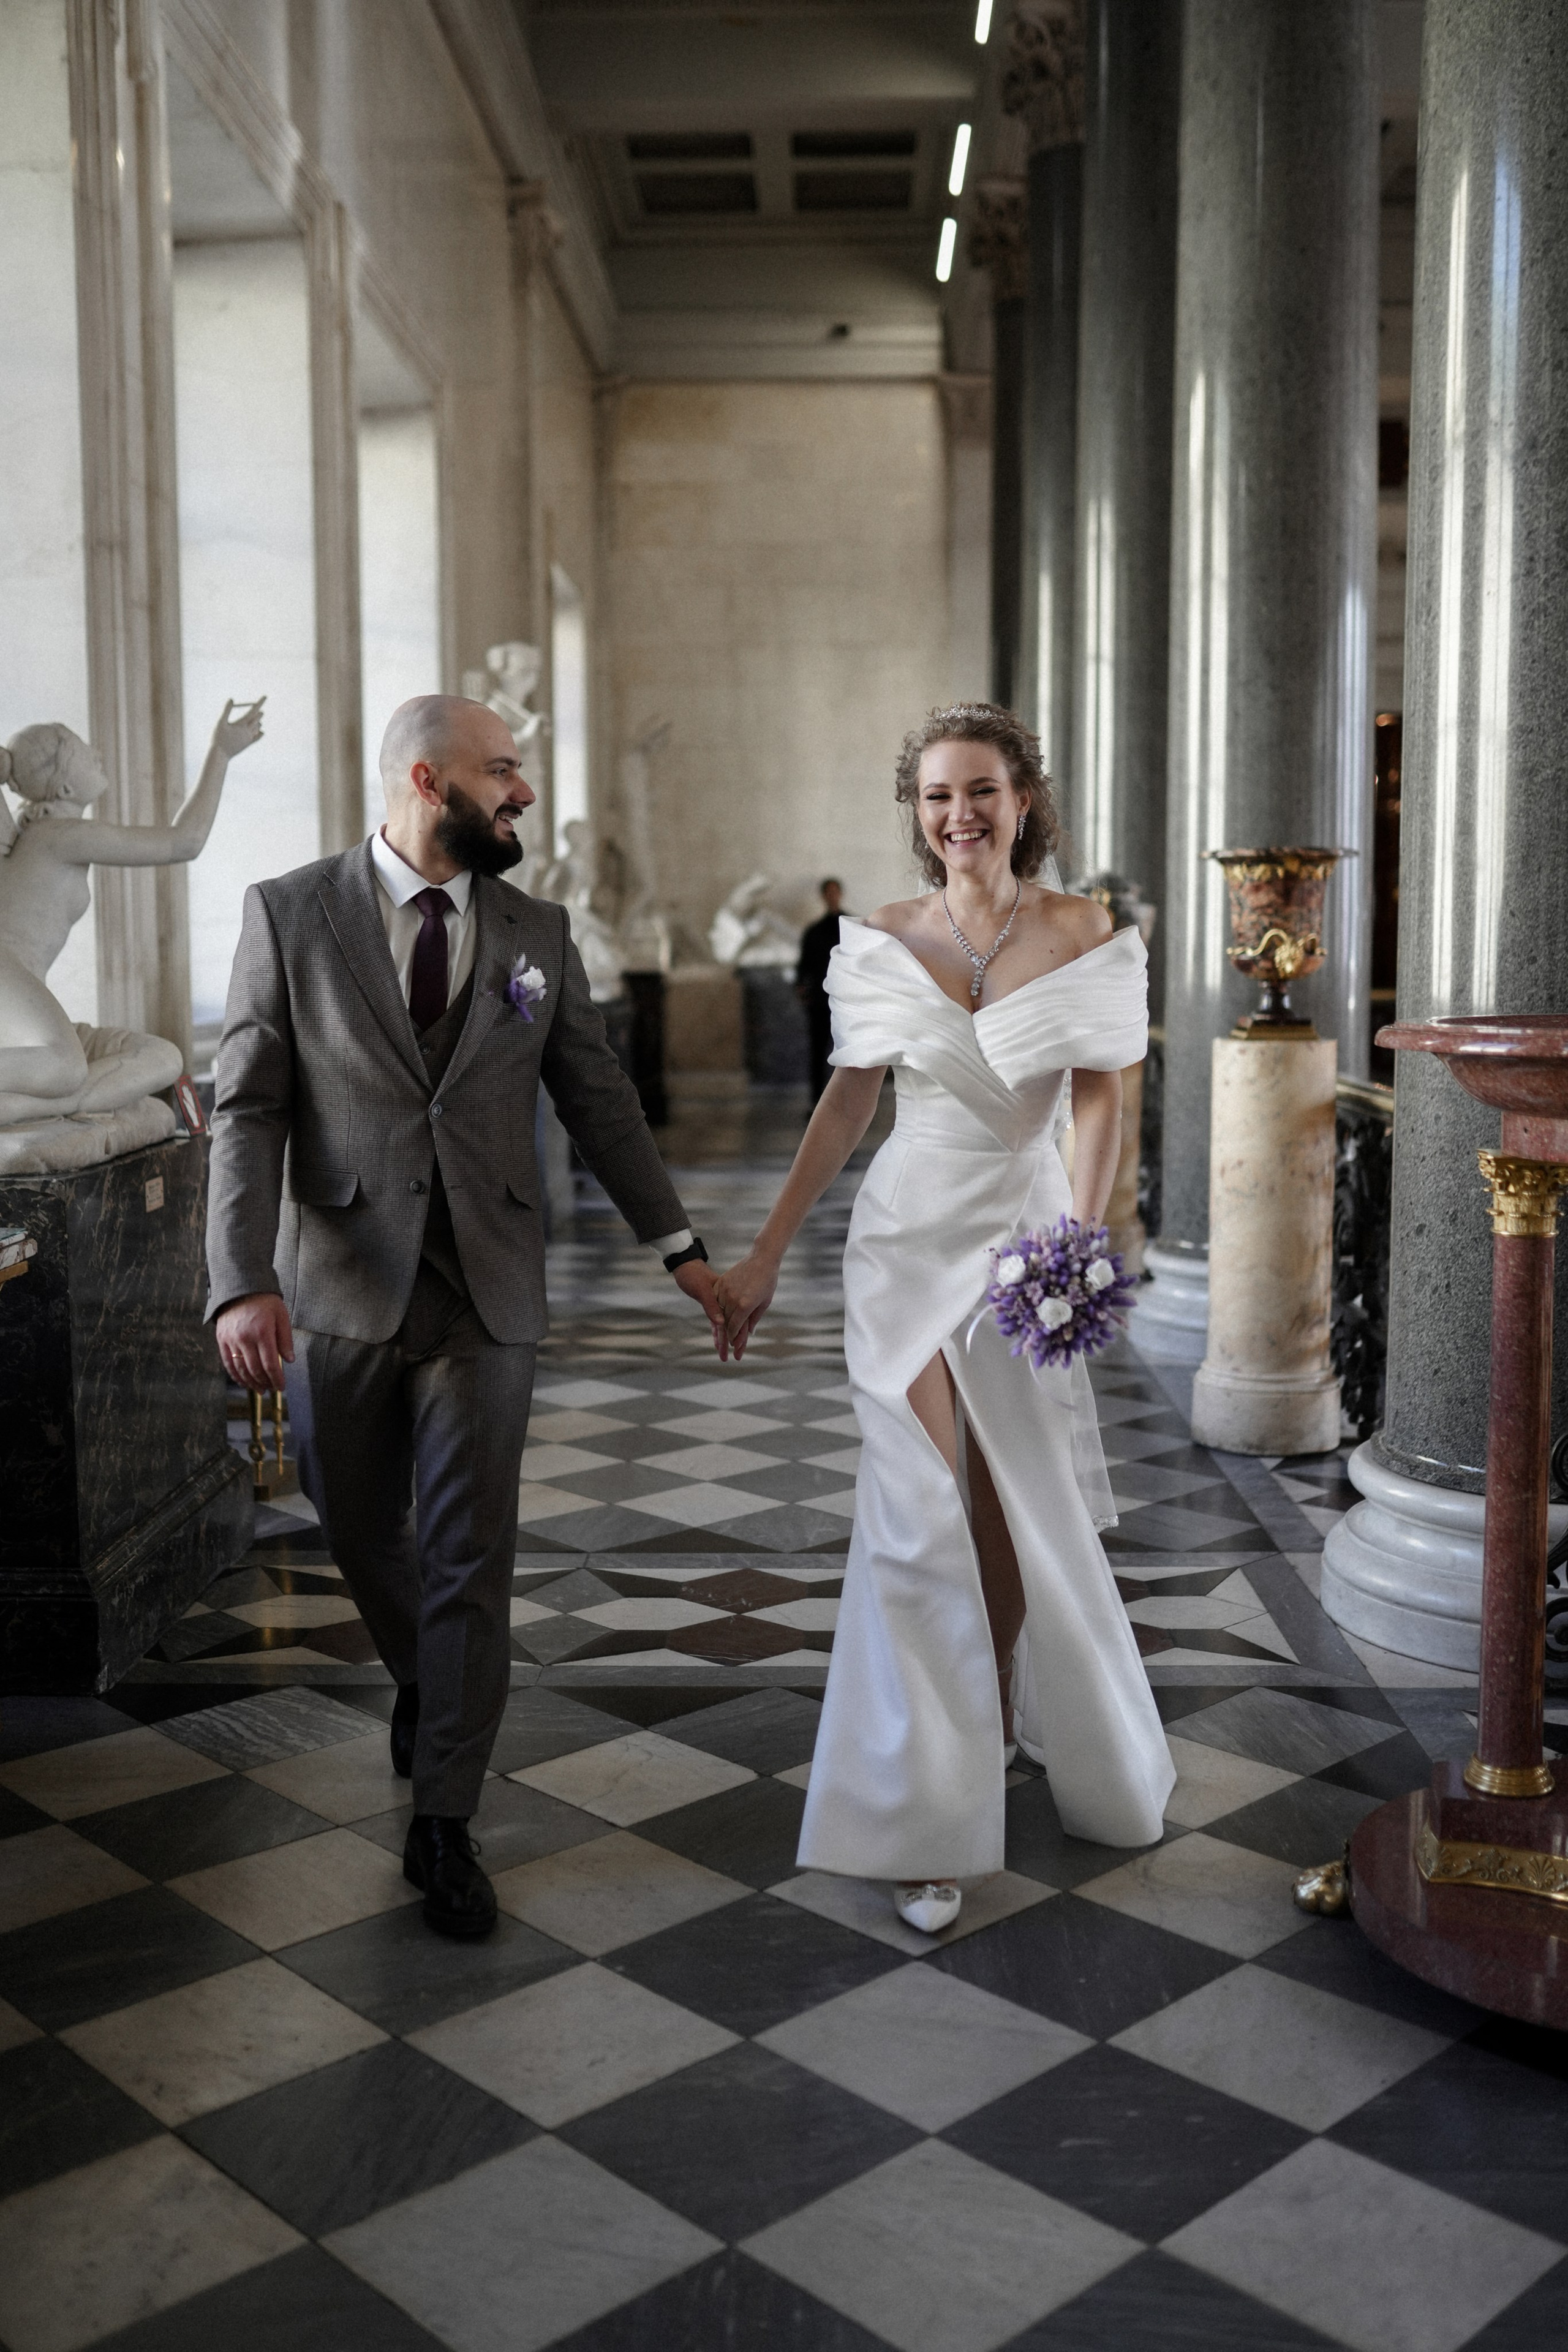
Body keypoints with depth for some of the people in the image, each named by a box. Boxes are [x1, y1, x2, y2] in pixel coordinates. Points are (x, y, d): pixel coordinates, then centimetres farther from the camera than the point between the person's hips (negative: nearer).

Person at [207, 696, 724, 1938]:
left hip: (489, 1290, 1)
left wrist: (679, 1244, 10)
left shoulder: (538, 932, 5)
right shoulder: (289, 914, -3)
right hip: (342, 1286, -1)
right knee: (360, 1532, 16)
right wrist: (244, 1281, -18)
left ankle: (445, 1823, 13)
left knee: (471, 1557, 1)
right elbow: (249, 1110, -7)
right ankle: (423, 1681, 47)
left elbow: (599, 1099, 10)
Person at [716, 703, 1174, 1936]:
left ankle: (1001, 1730, 37)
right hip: (906, 1238, 0)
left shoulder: (1086, 936, -3)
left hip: (1022, 1239, 0)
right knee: (925, 1515, -2)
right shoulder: (883, 943, 0)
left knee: (1019, 1512, 8)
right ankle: (935, 1818, 7)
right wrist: (767, 1255, 5)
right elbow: (847, 1102, 5)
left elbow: (1101, 1100, -4)